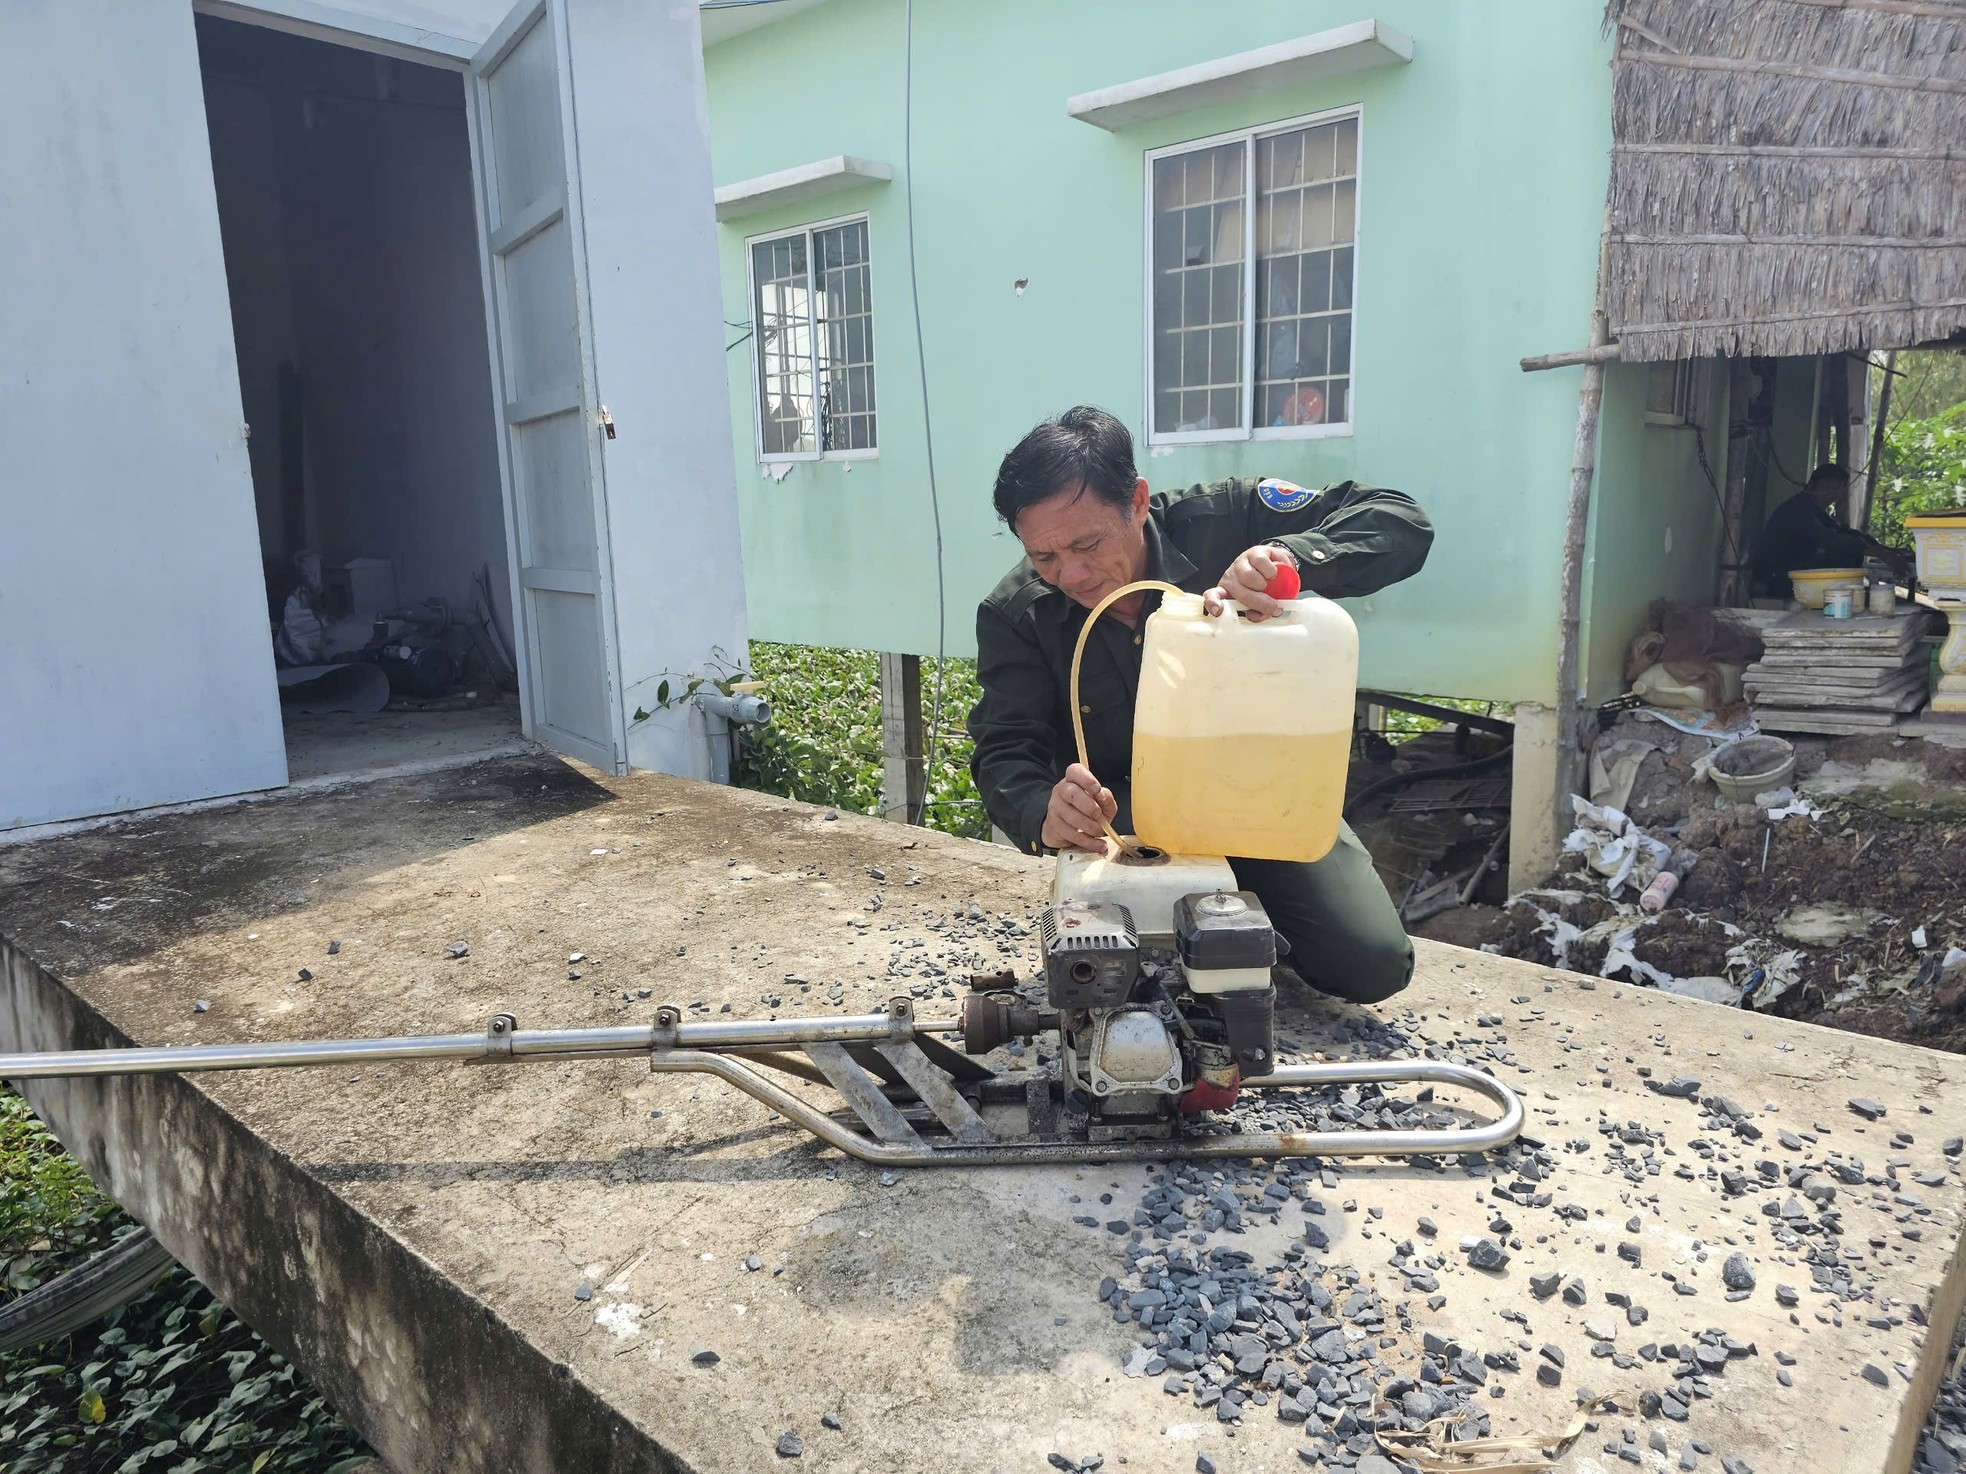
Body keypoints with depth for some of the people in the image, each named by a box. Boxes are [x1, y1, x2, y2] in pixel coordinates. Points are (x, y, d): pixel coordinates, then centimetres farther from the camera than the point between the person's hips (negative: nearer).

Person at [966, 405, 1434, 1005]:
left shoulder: (1225, 520, -20)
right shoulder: (1013, 616, -16)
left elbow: (1401, 524, -23)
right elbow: (1005, 754, -20)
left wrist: (1291, 554, -46)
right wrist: (1044, 814, -45)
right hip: (1122, 813, 1)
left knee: (1373, 964, -11)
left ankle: (1248, 914, 21)